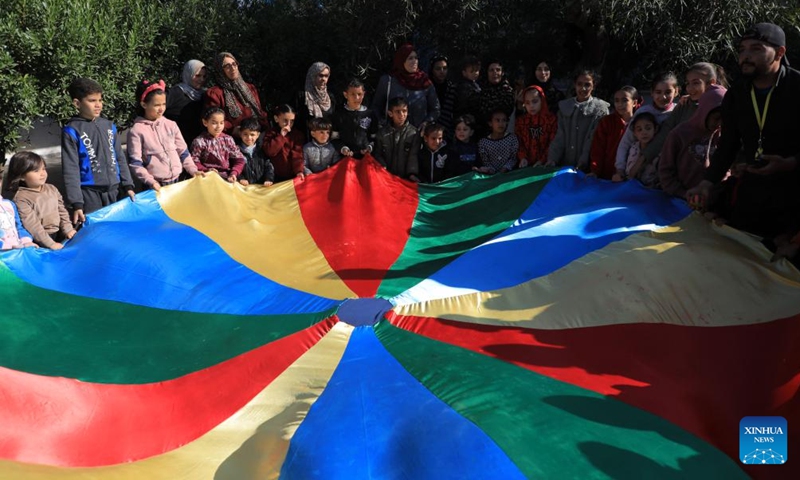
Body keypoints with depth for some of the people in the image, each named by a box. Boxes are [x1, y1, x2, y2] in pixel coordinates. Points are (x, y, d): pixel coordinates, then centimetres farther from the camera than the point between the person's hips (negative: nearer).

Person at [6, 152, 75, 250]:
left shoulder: (51, 189, 8)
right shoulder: (22, 198, -11)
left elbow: (62, 210, 14)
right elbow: (31, 224, -16)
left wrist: (68, 229, 2)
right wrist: (50, 243, -20)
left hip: (59, 234, 6)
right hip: (41, 241, -6)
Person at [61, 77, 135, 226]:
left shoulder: (109, 126, 8)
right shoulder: (71, 131, -7)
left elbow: (119, 158, 16)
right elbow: (70, 170, -9)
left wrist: (128, 185, 11)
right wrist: (76, 203, -14)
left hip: (112, 190, 5)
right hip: (89, 193, -5)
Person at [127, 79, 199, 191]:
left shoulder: (171, 125, 7)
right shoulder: (136, 131, -6)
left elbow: (183, 152, 12)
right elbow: (135, 163, -8)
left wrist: (193, 170, 0)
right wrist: (151, 181, -18)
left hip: (177, 181, 4)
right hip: (156, 186, -4)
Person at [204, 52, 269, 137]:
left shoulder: (250, 88, 21)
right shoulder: (214, 93, 4)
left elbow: (261, 113, 21)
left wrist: (267, 129, 2)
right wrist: (232, 130, -14)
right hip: (233, 139, -5)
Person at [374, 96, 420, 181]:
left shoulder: (414, 133, -1)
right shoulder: (382, 133, 6)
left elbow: (413, 156, -7)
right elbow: (378, 155, 6)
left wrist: (412, 173, -21)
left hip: (405, 178, -1)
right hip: (387, 176, 1)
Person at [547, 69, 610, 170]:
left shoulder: (600, 108, 3)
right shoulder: (564, 106, 13)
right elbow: (559, 137, 8)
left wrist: (583, 162, -15)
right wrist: (552, 160, -4)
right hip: (565, 165, 3)